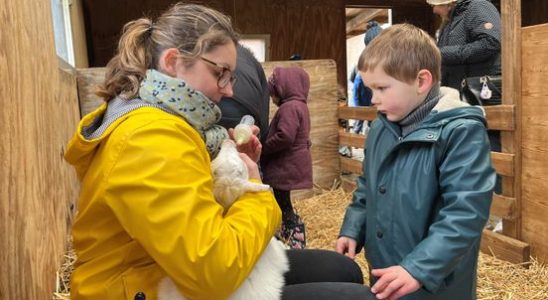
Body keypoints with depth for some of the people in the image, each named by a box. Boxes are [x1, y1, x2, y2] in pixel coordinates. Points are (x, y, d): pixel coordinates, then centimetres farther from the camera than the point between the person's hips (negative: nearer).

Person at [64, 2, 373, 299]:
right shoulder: (153, 138, -25)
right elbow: (213, 273, -33)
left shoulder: (157, 123, 7)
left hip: (176, 275, 10)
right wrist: (253, 190, -16)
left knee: (343, 270, 11)